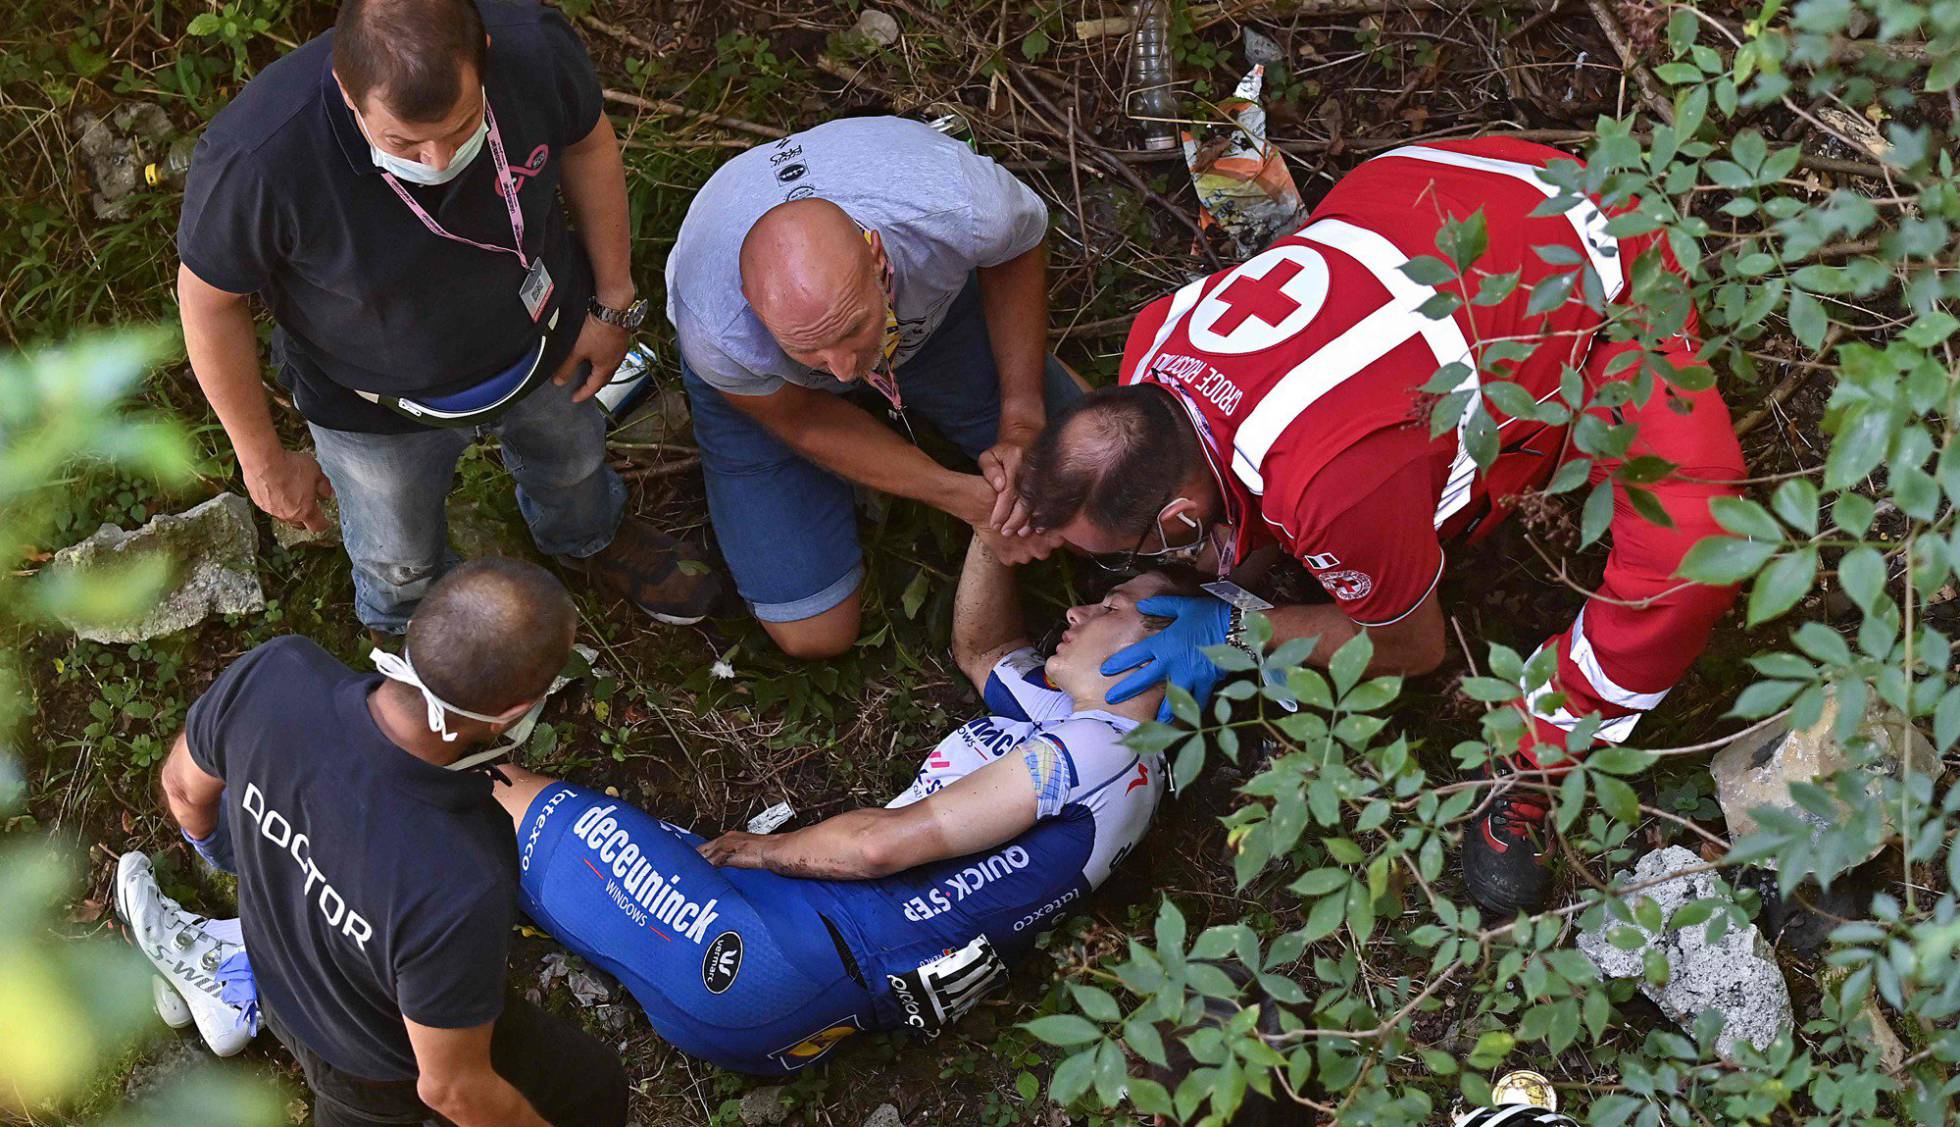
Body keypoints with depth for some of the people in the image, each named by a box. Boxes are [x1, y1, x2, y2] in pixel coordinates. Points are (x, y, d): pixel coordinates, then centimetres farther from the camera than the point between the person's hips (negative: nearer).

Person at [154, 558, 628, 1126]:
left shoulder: (272, 673, -34)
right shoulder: (462, 891, -48)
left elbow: (184, 785, -9)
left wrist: (212, 844, 17)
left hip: (277, 979, 6)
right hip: (382, 1068, -5)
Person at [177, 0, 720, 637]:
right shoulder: (255, 159, -42)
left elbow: (586, 142, -9)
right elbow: (210, 301, -23)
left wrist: (614, 301, -1)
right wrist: (264, 461, -11)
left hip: (541, 344, 3)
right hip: (377, 406, -2)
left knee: (570, 461, 35)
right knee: (399, 560, 28)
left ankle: (587, 540, 72)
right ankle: (409, 630, 64)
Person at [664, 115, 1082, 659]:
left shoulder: (959, 207, -43)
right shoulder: (718, 333, -44)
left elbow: (1019, 247, -15)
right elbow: (797, 418, -20)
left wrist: (1022, 417, -20)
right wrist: (962, 496, -23)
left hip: (930, 307, 2)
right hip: (775, 386, -2)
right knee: (815, 633, -3)